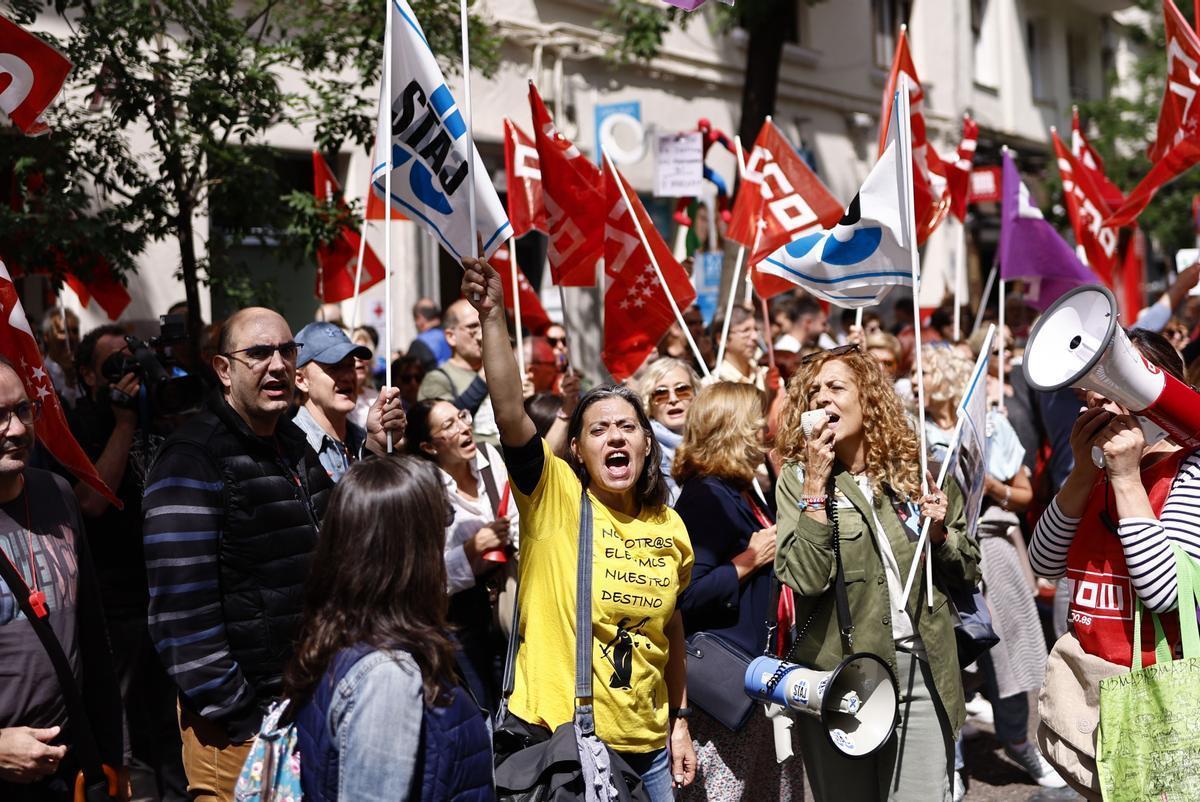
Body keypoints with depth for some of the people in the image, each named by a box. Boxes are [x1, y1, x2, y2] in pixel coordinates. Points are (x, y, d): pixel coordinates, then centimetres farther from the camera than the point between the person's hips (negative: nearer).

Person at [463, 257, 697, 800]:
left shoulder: (670, 528, 4)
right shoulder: (556, 499, -9)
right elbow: (510, 413, -25)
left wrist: (680, 722, 15)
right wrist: (492, 317, -32)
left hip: (647, 745, 5)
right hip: (558, 736, -4)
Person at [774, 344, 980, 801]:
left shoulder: (920, 470, 5)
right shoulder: (798, 478, -2)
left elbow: (968, 574, 13)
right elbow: (804, 579, -16)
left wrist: (940, 533, -6)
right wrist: (817, 485, -17)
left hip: (923, 669, 2)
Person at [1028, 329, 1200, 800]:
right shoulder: (1099, 472, 9)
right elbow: (1045, 564, -2)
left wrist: (1126, 478, -21)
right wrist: (1084, 472, -11)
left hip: (1153, 685, -6)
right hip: (1080, 678, 6)